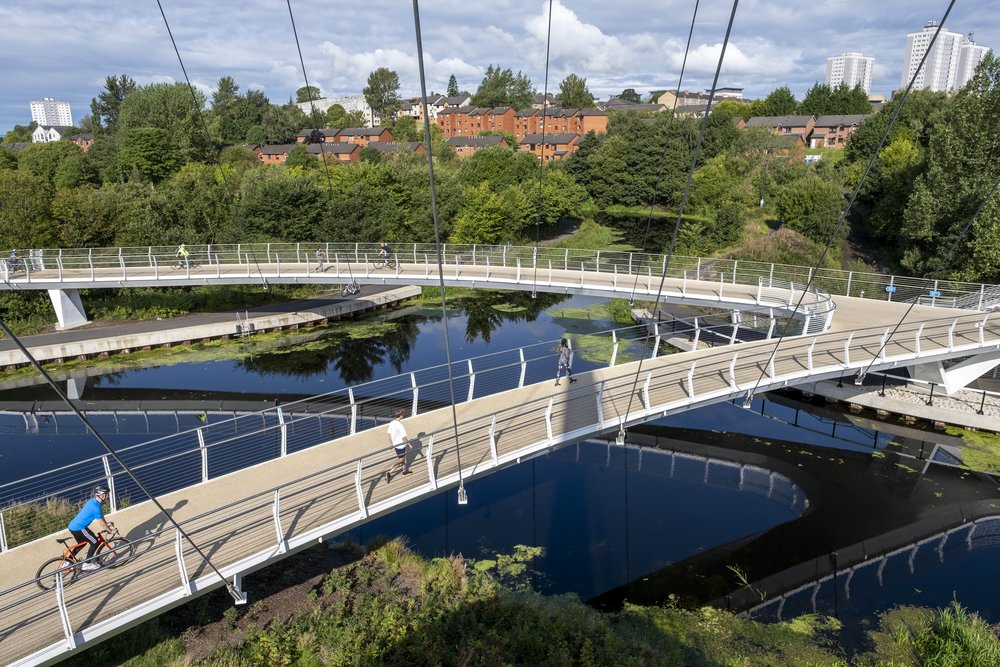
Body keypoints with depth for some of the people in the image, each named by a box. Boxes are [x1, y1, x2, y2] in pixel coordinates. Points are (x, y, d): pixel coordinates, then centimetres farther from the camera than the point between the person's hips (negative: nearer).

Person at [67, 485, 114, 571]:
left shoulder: (92, 501, 7)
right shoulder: (96, 507, -22)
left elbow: (100, 517, 19)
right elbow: (101, 524, -14)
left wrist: (106, 523, 21)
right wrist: (110, 530, -2)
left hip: (73, 526, 10)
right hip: (79, 528, -10)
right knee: (95, 542, 2)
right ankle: (87, 564, 8)